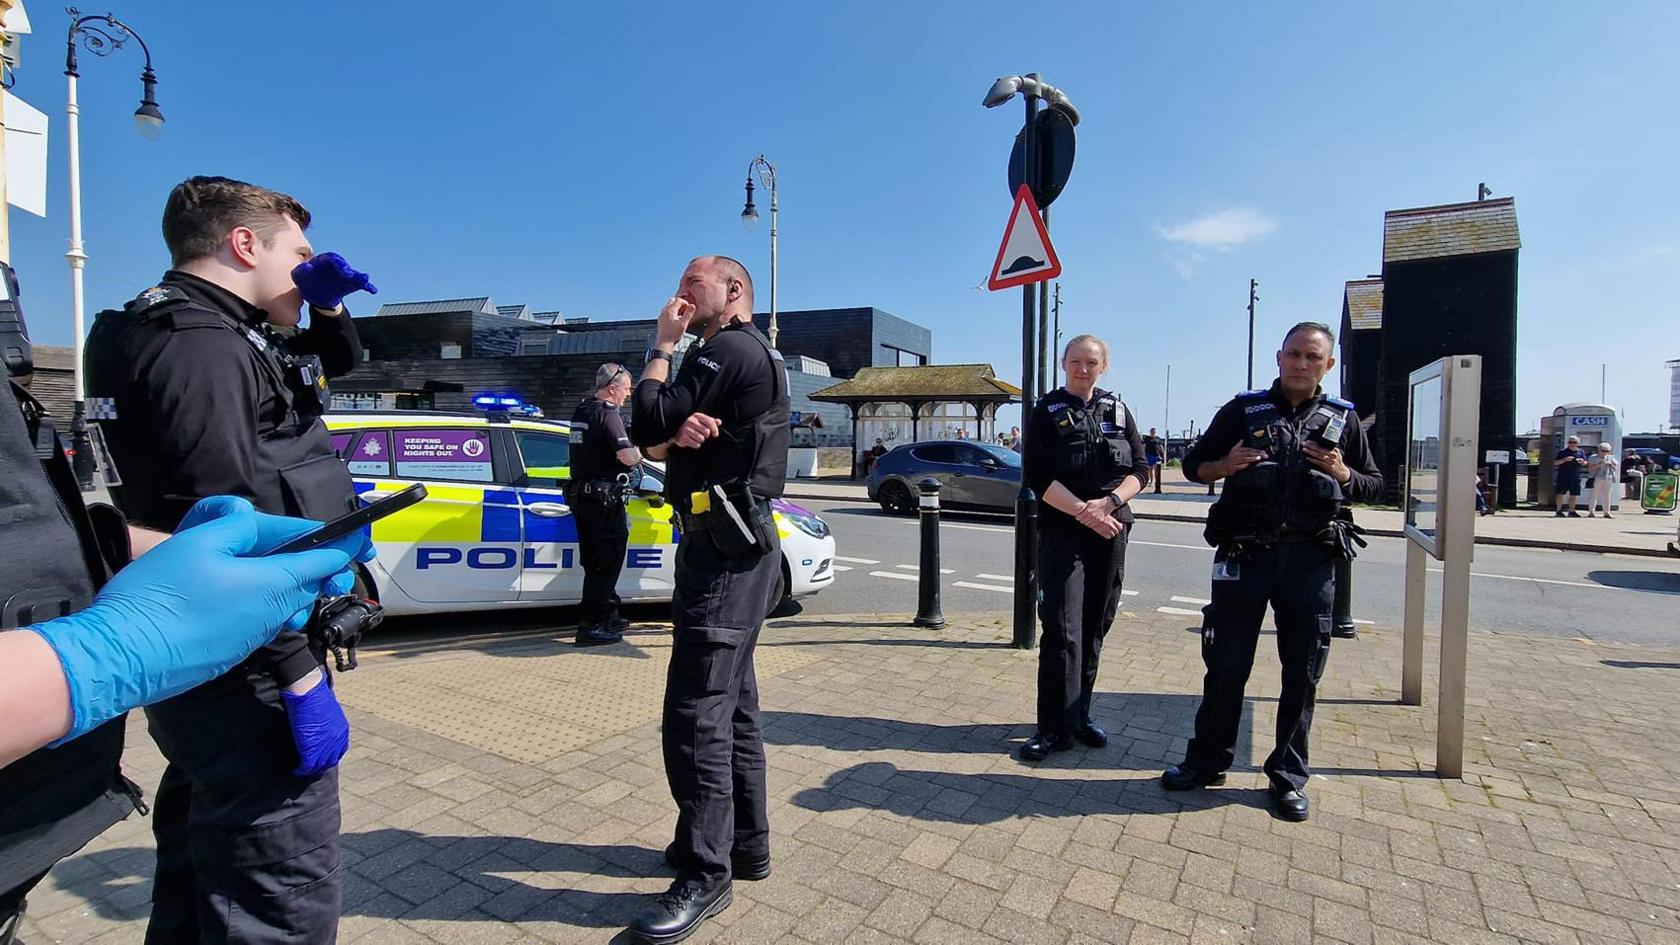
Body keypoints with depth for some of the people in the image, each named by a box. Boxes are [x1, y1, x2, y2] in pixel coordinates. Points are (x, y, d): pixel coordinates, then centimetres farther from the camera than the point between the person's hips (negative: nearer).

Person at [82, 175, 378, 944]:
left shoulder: (209, 335, 14)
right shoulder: (201, 345, -18)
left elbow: (340, 359, 28)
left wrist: (328, 305, 7)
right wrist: (299, 678, -23)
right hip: (242, 669, -11)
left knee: (203, 874, 25)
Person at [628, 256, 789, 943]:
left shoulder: (729, 349, -12)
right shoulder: (755, 355, 20)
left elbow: (645, 425, -17)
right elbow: (654, 445, 12)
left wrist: (661, 347, -4)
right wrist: (678, 430, -11)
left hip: (723, 551, -11)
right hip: (737, 547, 11)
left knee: (695, 712, -6)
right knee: (732, 704, 16)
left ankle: (705, 874, 6)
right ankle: (745, 842, 30)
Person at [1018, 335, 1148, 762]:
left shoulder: (1117, 410, 12)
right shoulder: (1048, 411, 1)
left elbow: (1140, 468, 8)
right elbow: (1038, 476, -9)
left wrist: (1108, 503, -10)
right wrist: (1084, 512, -17)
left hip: (1111, 530, 4)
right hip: (1062, 530, -4)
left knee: (1095, 626, 9)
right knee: (1062, 628, -8)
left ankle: (1079, 713, 22)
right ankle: (1056, 727, -2)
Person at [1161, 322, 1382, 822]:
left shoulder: (1343, 418, 10)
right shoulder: (1243, 409, 6)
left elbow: (1375, 485, 15)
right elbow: (1193, 464, 10)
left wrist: (1343, 474, -7)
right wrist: (1225, 465, -12)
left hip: (1311, 558, 2)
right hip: (1245, 554, -1)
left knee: (1302, 672, 8)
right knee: (1226, 664, 5)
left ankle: (1289, 774, 23)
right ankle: (1207, 760, 20)